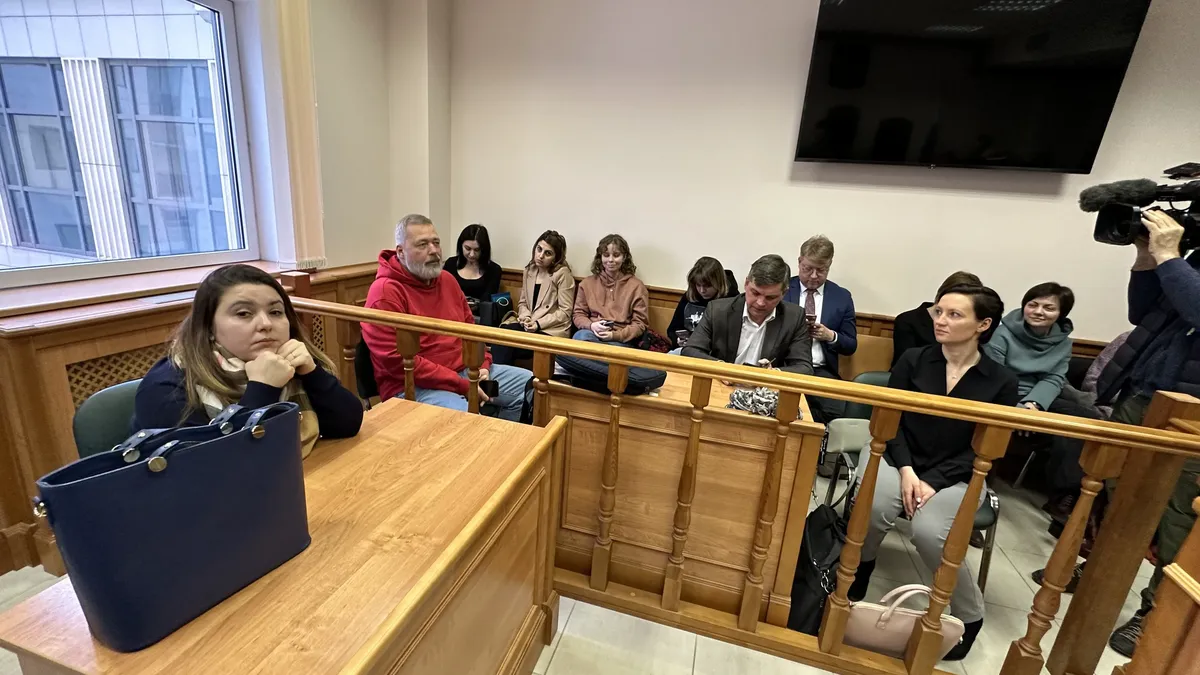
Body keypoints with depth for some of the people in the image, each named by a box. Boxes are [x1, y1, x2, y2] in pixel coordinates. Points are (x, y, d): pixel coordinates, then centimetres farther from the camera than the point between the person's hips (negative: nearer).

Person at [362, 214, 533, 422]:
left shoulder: (446, 279, 9)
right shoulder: (385, 292, -16)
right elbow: (398, 362, -22)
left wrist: (482, 366, -1)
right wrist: (463, 386, -22)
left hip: (465, 371, 8)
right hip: (413, 386, -8)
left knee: (529, 384, 10)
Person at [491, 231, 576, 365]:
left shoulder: (562, 274, -8)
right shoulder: (529, 270, 13)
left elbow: (564, 312, -11)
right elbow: (522, 302, 16)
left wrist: (538, 324, -18)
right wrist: (525, 317, -6)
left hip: (551, 329, -6)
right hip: (528, 324, 6)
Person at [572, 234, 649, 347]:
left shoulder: (636, 286, 6)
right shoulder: (587, 283, 15)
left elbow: (640, 324, 2)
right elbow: (578, 314, 14)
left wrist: (615, 335, -15)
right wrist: (591, 325, -10)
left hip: (622, 341, -2)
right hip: (592, 334, 3)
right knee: (581, 336, -35)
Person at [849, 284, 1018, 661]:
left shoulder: (1001, 382, -2)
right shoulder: (912, 361, 2)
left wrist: (933, 482, -17)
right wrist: (906, 470, -16)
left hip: (955, 476, -1)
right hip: (900, 458, 1)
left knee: (929, 532, -29)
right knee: (872, 509, -29)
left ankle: (970, 615, 0)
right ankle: (857, 575, 2)